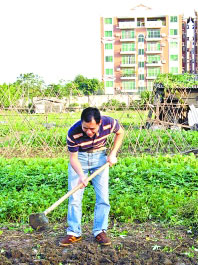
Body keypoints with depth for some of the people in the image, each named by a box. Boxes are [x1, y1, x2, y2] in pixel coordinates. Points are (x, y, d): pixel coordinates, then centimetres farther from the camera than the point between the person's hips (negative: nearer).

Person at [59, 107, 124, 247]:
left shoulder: (109, 123, -26)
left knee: (103, 196, -4)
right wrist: (81, 175, -34)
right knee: (74, 197, -4)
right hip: (79, 158, -1)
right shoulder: (73, 133, -30)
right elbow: (73, 158, -17)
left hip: (99, 157, 1)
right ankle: (74, 233, 6)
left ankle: (100, 231, 8)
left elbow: (120, 132, -1)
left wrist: (113, 154, -8)